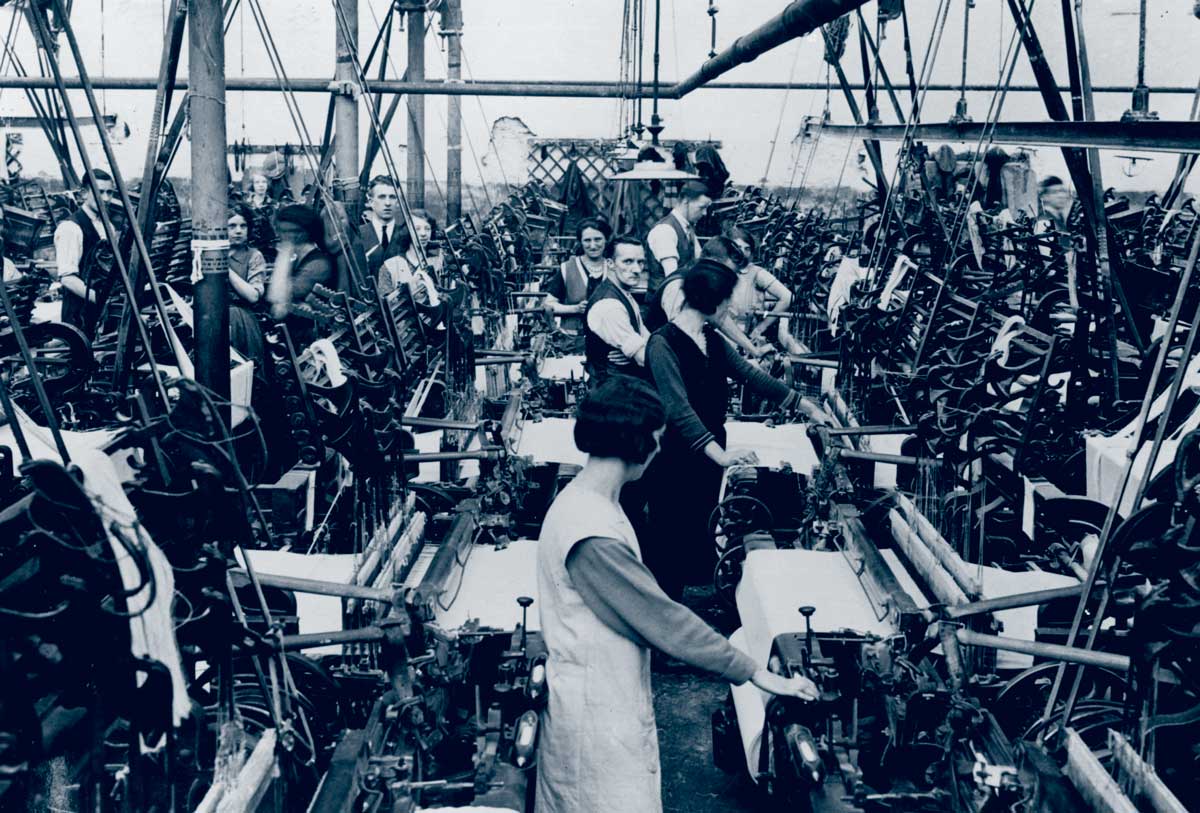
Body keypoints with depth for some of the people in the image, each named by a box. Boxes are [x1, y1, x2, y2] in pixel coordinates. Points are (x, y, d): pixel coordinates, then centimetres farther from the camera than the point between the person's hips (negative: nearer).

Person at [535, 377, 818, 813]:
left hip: (610, 698, 10)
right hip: (597, 715, -10)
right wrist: (758, 674, -19)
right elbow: (662, 619, -25)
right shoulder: (591, 534, -27)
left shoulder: (586, 500, 5)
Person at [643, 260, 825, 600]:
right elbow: (679, 409, -26)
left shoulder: (713, 340, 8)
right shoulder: (663, 343, -18)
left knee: (697, 542, 9)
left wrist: (807, 406, 14)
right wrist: (721, 454, -35)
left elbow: (753, 377, 15)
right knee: (669, 545, -1)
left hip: (709, 455, 8)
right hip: (674, 461, -8)